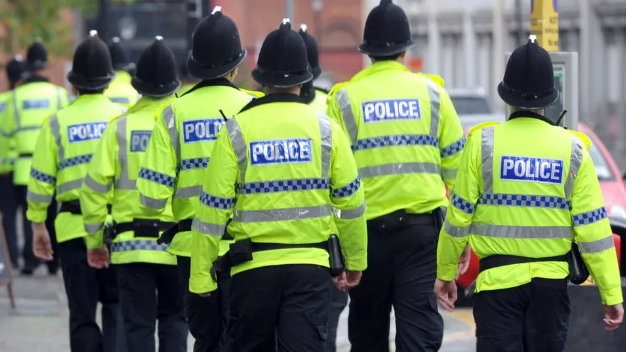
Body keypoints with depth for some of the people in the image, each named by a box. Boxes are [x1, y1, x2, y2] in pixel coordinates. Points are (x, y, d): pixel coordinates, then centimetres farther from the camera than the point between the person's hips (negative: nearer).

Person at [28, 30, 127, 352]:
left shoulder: (58, 123, 1)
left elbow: (41, 180, 2)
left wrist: (38, 225, 11)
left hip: (74, 228, 0)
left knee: (82, 314, 7)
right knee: (116, 307, 10)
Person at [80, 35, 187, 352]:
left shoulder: (121, 128, -3)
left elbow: (94, 187, -2)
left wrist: (95, 240, 9)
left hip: (132, 243, 0)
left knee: (138, 325, 5)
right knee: (173, 319, 16)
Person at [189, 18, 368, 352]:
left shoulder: (237, 131, -2)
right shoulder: (325, 129, 1)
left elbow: (213, 208, -3)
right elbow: (351, 199, 6)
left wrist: (200, 274, 4)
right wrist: (355, 260, 19)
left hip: (253, 265, 0)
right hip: (311, 265, 0)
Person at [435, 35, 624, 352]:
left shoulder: (483, 142, -5)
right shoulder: (572, 149, -2)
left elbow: (459, 216, -1)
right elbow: (593, 228, -3)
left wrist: (445, 273, 13)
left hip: (497, 279, -2)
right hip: (551, 279, 2)